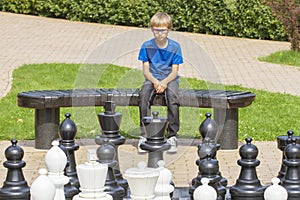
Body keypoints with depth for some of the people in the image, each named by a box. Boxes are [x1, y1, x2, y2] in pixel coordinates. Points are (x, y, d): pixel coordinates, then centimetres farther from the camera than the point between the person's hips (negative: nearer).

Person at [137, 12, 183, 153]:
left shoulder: (175, 47, -3)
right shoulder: (147, 46, -1)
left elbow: (174, 71, -4)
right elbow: (146, 70, -2)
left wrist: (164, 82, -22)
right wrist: (155, 82, -20)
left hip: (169, 79, -1)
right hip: (152, 78, 1)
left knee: (172, 94, -34)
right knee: (144, 93, -32)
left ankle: (172, 136, -27)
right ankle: (144, 135, -29)